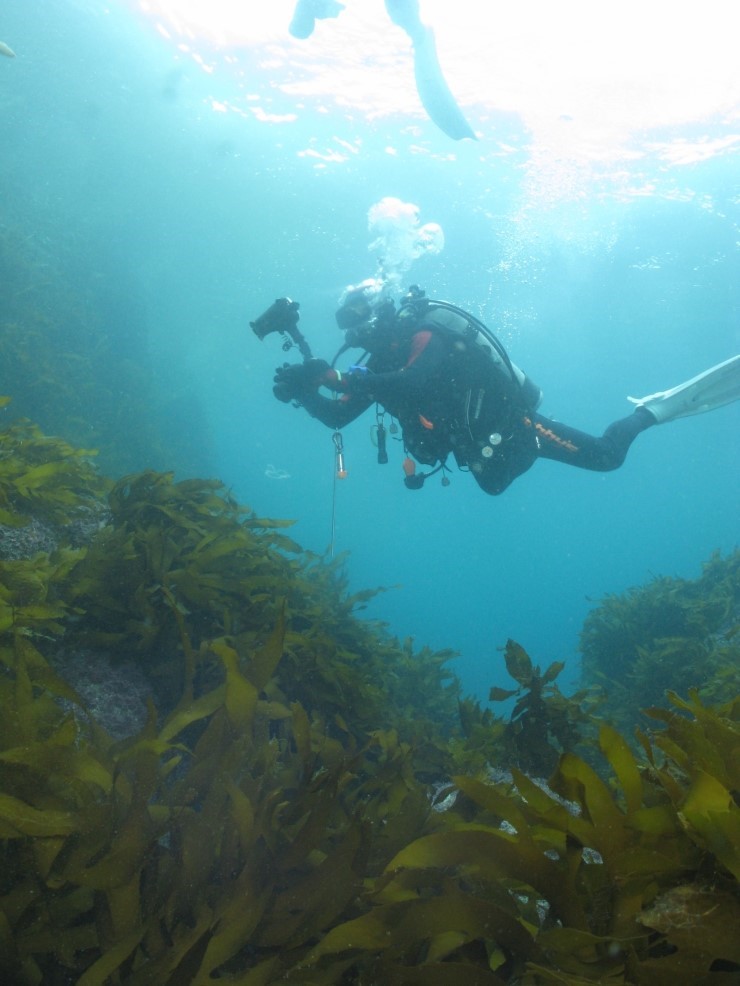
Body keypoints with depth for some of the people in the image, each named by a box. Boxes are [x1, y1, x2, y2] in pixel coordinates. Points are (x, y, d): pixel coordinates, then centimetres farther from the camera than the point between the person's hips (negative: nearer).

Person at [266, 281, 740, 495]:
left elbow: (411, 383, -49)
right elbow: (336, 415, -4)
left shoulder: (425, 334, -27)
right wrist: (303, 389, -23)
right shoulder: (378, 363, -2)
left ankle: (656, 408, 21)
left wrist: (336, 376, -50)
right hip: (474, 442, 9)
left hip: (506, 421, -9)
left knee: (605, 456, -6)